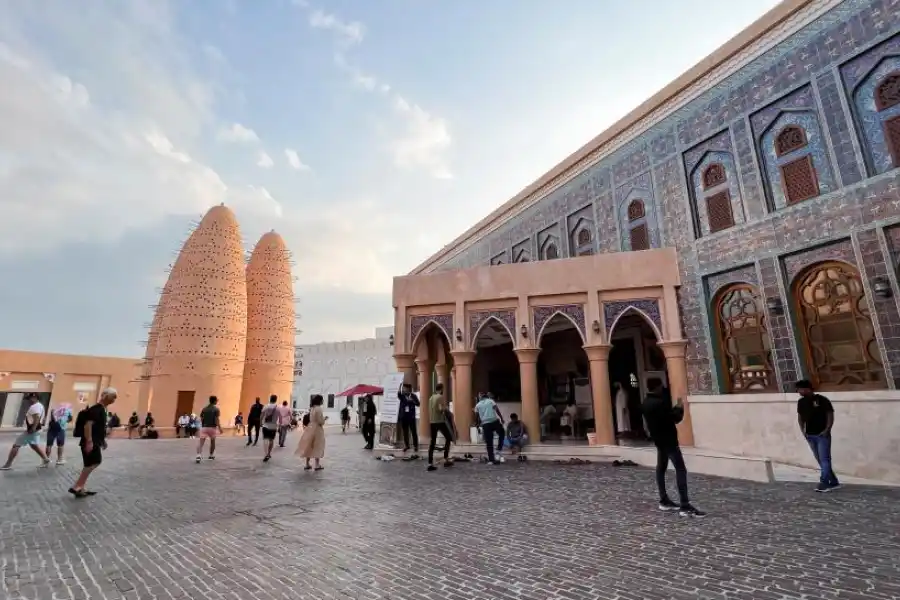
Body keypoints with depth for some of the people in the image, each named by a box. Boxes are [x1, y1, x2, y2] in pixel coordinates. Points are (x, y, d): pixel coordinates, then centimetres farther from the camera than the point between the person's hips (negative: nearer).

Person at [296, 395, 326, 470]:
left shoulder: (312, 408, 9)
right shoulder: (318, 408, -18)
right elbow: (320, 421, -19)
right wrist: (325, 418, -1)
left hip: (310, 428, 8)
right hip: (316, 429, -8)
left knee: (309, 446, 12)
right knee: (317, 447, 1)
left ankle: (307, 464, 18)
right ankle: (317, 465, 7)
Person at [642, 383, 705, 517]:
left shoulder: (646, 403, 7)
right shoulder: (660, 402, -23)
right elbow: (675, 418, -18)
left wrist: (674, 408, 11)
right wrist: (679, 408, -1)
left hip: (658, 440, 10)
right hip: (668, 440, -10)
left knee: (661, 468, 13)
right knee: (681, 470, -9)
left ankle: (664, 501, 20)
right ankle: (685, 506, -12)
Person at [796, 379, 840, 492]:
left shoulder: (822, 400, -9)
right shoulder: (801, 402, 7)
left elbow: (830, 415, -9)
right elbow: (800, 417, 15)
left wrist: (827, 430, -15)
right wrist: (803, 430, 6)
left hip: (822, 435, -6)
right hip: (810, 436, 6)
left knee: (824, 459, -6)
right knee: (820, 460, 11)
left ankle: (824, 483, -6)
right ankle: (833, 482, 23)